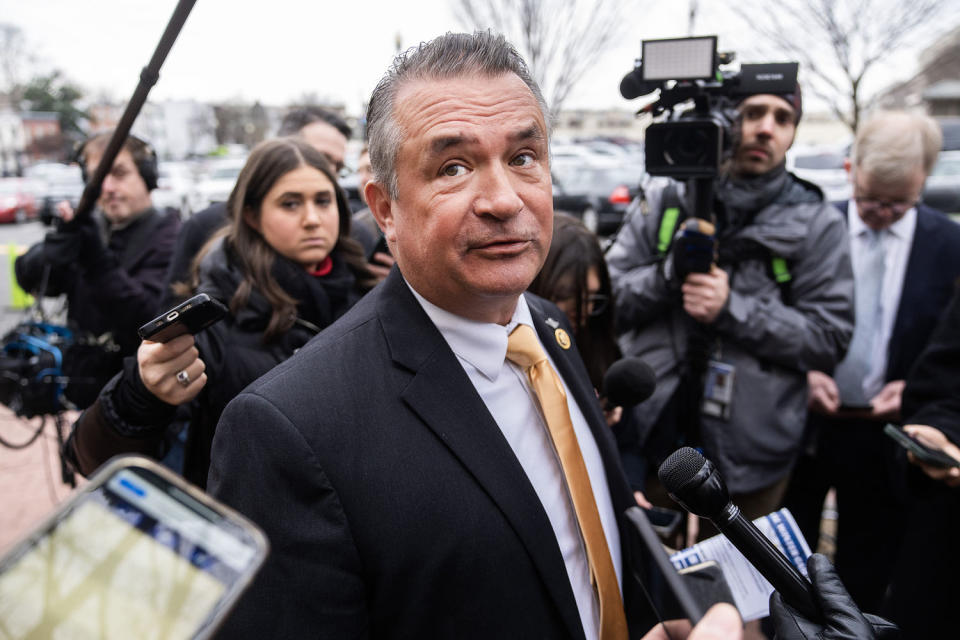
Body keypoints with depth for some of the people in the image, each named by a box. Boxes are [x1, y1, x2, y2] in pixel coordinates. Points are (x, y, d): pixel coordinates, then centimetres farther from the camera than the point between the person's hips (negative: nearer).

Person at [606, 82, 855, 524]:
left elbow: (830, 338, -8)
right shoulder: (662, 200, 0)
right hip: (652, 436, 1)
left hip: (747, 455, 0)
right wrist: (669, 272, -20)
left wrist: (733, 309, -20)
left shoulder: (815, 223, -3)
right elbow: (608, 299, -2)